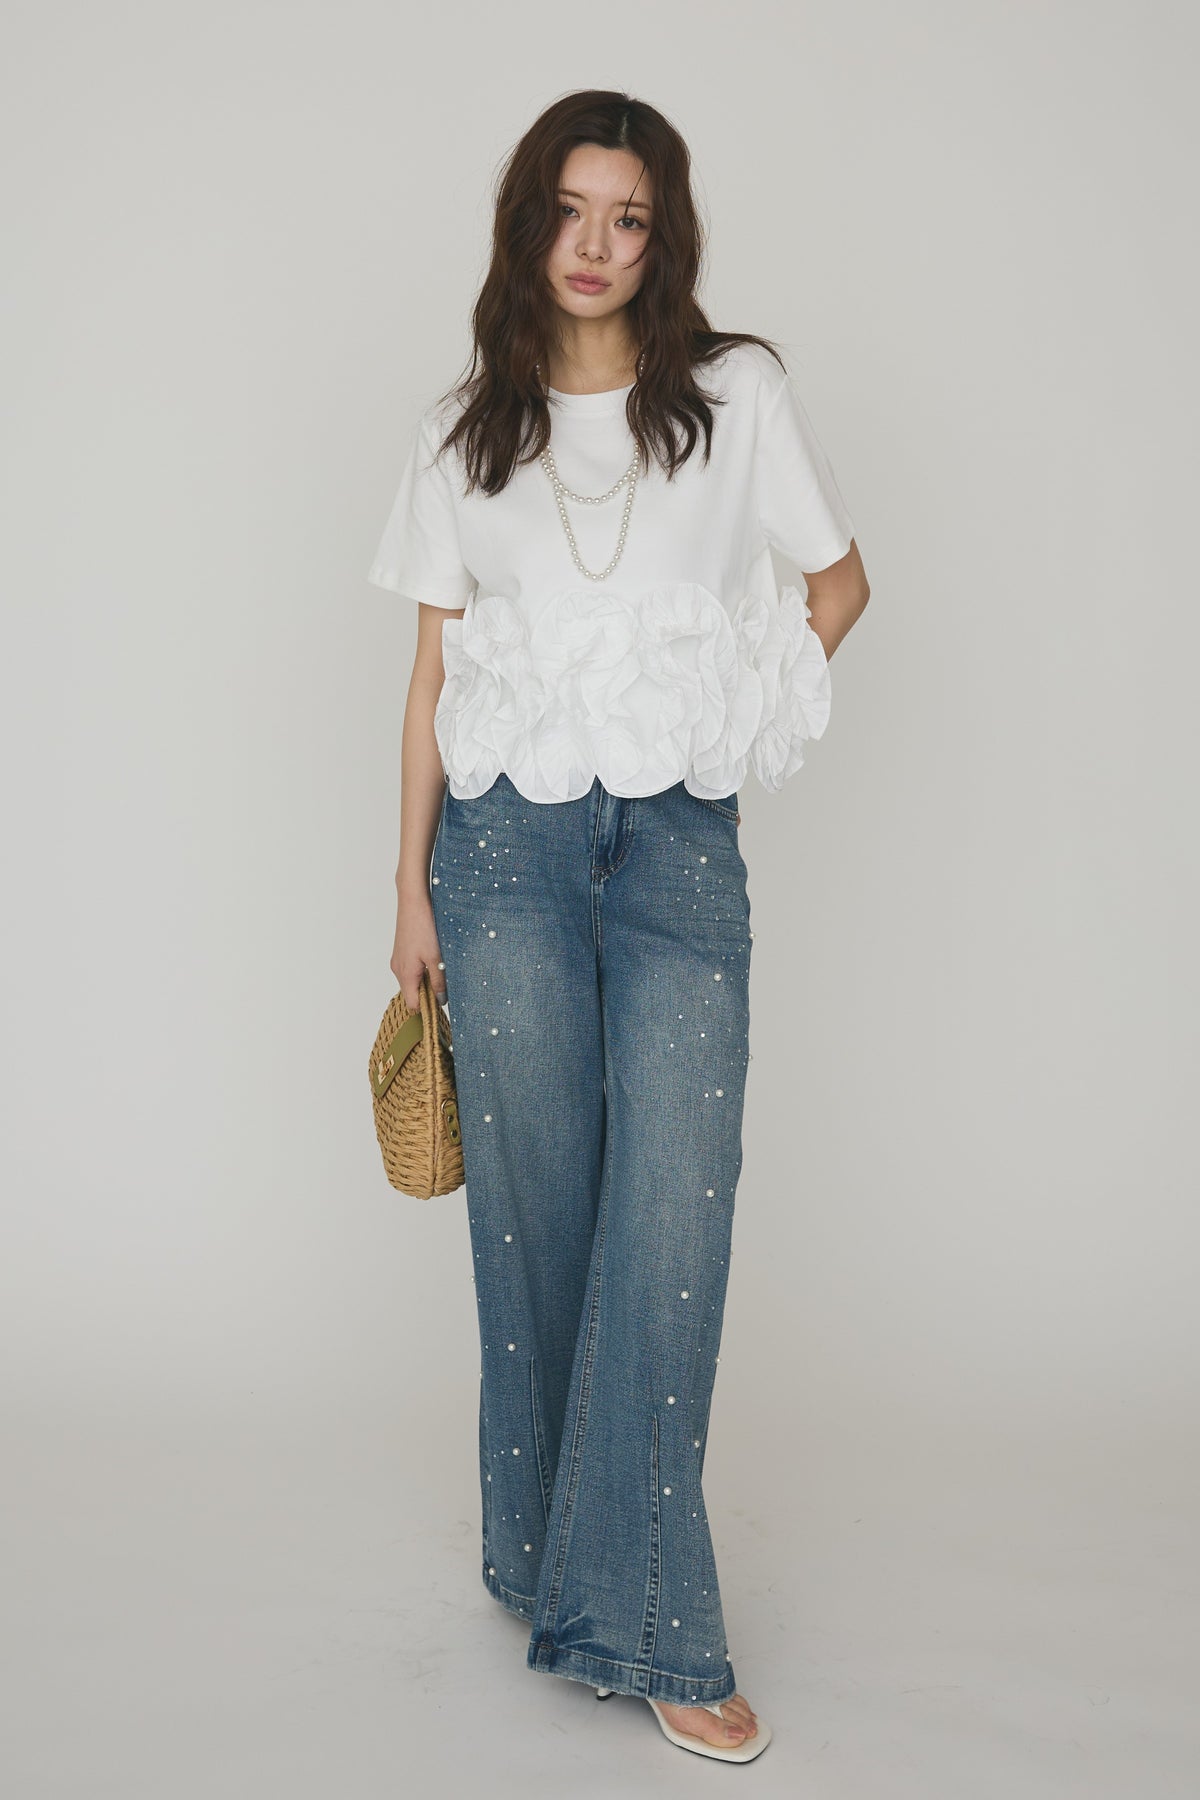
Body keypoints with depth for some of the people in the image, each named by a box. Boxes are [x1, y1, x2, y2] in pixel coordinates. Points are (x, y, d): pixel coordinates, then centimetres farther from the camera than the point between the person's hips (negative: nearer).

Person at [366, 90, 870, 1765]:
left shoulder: (739, 392, 7)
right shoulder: (463, 433, 11)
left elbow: (840, 579, 17)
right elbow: (434, 668, 10)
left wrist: (737, 712, 7)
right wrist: (413, 885, 6)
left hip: (680, 841, -1)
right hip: (509, 835, 1)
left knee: (673, 1218, -7)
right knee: (535, 1210, 3)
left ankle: (645, 1621, 2)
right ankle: (547, 1549, 20)